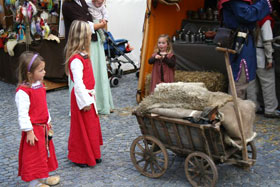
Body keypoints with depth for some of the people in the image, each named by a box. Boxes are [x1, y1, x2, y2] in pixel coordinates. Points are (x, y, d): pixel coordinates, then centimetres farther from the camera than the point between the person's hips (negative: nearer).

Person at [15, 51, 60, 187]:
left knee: (45, 152, 19)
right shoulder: (23, 91, -23)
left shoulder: (39, 85, 5)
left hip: (43, 127, 9)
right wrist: (29, 131, -22)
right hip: (34, 129, -9)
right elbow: (23, 113, -22)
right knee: (34, 155, 4)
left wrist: (48, 122, 20)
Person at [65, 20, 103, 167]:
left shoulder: (83, 55, 7)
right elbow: (78, 83, -25)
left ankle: (92, 154, 32)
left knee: (92, 126, 18)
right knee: (82, 128, 3)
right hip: (82, 97, -10)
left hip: (88, 95, 10)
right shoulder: (76, 60, -24)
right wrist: (85, 102, -21)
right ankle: (81, 158, 17)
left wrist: (91, 96, 15)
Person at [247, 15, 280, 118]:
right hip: (261, 55, -7)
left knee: (252, 82, 13)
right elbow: (267, 41, -17)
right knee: (268, 83, 2)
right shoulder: (265, 19, -15)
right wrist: (269, 58, -12)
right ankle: (270, 110, 6)